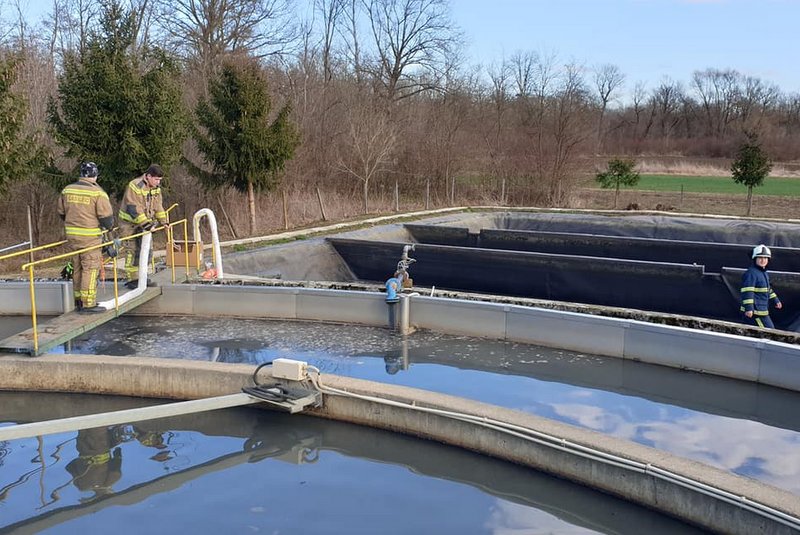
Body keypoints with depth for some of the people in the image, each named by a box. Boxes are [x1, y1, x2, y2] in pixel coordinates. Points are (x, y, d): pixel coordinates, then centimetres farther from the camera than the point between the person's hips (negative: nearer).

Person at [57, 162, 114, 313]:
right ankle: (88, 303, -1)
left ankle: (79, 300, 24)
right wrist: (109, 226, 9)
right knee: (90, 268, -1)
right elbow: (106, 217, -12)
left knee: (77, 268, 16)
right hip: (90, 237, -6)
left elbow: (61, 213, 15)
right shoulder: (98, 193, -13)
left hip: (72, 236, 6)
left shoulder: (67, 190, 6)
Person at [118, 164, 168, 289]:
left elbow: (158, 206, 10)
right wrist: (146, 224, -32)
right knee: (132, 251, -6)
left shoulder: (156, 188, 2)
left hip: (145, 222, 7)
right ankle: (131, 280, -2)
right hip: (129, 223, -7)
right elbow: (134, 209, -28)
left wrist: (163, 221, 0)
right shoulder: (134, 186, -23)